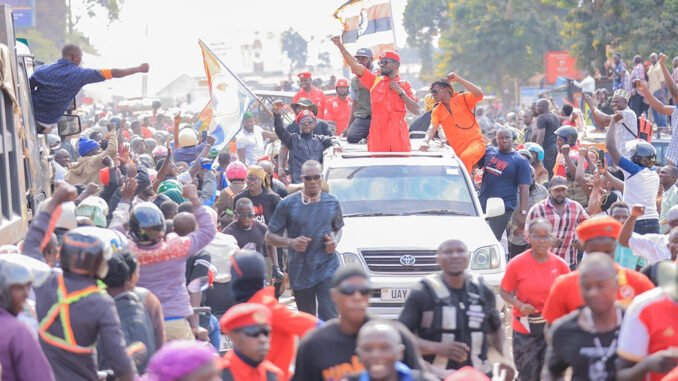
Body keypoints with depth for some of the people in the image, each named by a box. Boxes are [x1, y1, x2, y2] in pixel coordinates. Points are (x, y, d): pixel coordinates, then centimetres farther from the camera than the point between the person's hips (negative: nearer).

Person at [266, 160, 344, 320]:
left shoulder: (332, 203, 4)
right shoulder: (288, 204, -3)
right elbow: (269, 237, 1)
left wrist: (335, 241, -2)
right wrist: (291, 242, -17)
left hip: (327, 269, 0)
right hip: (300, 270, 0)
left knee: (329, 316, -14)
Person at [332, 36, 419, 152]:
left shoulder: (405, 86, 8)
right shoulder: (374, 81, 11)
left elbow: (416, 111, 1)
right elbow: (355, 65, 3)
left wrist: (401, 92, -7)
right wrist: (340, 46, -6)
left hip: (398, 134, -1)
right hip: (377, 133, 1)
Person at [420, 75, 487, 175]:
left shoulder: (462, 99, 0)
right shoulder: (437, 111, 9)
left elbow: (479, 94, -18)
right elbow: (432, 127, -7)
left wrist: (458, 79, -19)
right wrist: (425, 141, -29)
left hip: (475, 141, -5)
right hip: (457, 150, 5)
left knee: (465, 157, -36)